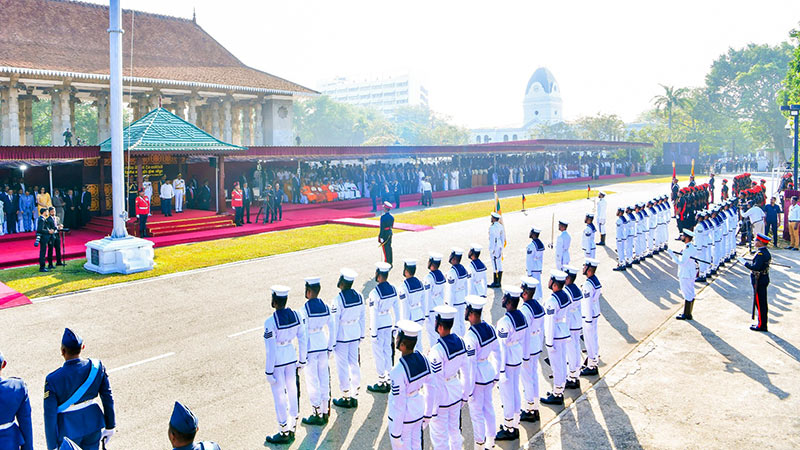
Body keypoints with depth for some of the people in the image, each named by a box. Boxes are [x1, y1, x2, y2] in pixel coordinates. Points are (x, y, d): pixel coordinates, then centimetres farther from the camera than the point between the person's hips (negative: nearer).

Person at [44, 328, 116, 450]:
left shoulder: (53, 380, -22)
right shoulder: (97, 366, -14)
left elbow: (50, 416, -15)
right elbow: (108, 398, -4)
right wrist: (110, 426, 10)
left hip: (68, 431, -3)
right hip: (94, 426, 3)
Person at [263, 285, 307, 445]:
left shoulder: (270, 322, -23)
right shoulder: (296, 316, -6)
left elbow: (270, 350, -19)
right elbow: (302, 340, 2)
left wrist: (269, 373, -11)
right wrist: (302, 361, 15)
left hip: (277, 361, -6)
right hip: (291, 357, 6)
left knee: (279, 395, 8)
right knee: (292, 391, 19)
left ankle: (284, 433, 21)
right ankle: (292, 428, 33)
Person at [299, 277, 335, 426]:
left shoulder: (305, 309, -17)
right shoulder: (325, 306, 0)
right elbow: (332, 328, 6)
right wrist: (330, 346, 17)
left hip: (311, 347, -6)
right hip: (323, 345, 6)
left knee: (312, 380, 5)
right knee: (324, 379, 14)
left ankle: (317, 414, 12)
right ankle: (325, 412, 23)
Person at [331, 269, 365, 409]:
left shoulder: (338, 300, -21)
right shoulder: (359, 296, -3)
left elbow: (334, 322, -16)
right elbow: (363, 317, 6)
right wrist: (361, 334, 17)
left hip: (342, 337, -6)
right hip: (355, 335, 6)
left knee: (342, 366, 7)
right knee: (354, 363, 16)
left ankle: (346, 398, 17)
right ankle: (355, 395, 25)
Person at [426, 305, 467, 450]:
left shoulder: (437, 350, -28)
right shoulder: (460, 341, -6)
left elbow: (433, 383, -24)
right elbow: (465, 370, 5)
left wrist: (430, 410, -15)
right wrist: (464, 395, 17)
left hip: (441, 398, -7)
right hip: (456, 394, 7)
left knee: (439, 435, 10)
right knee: (454, 429, 25)